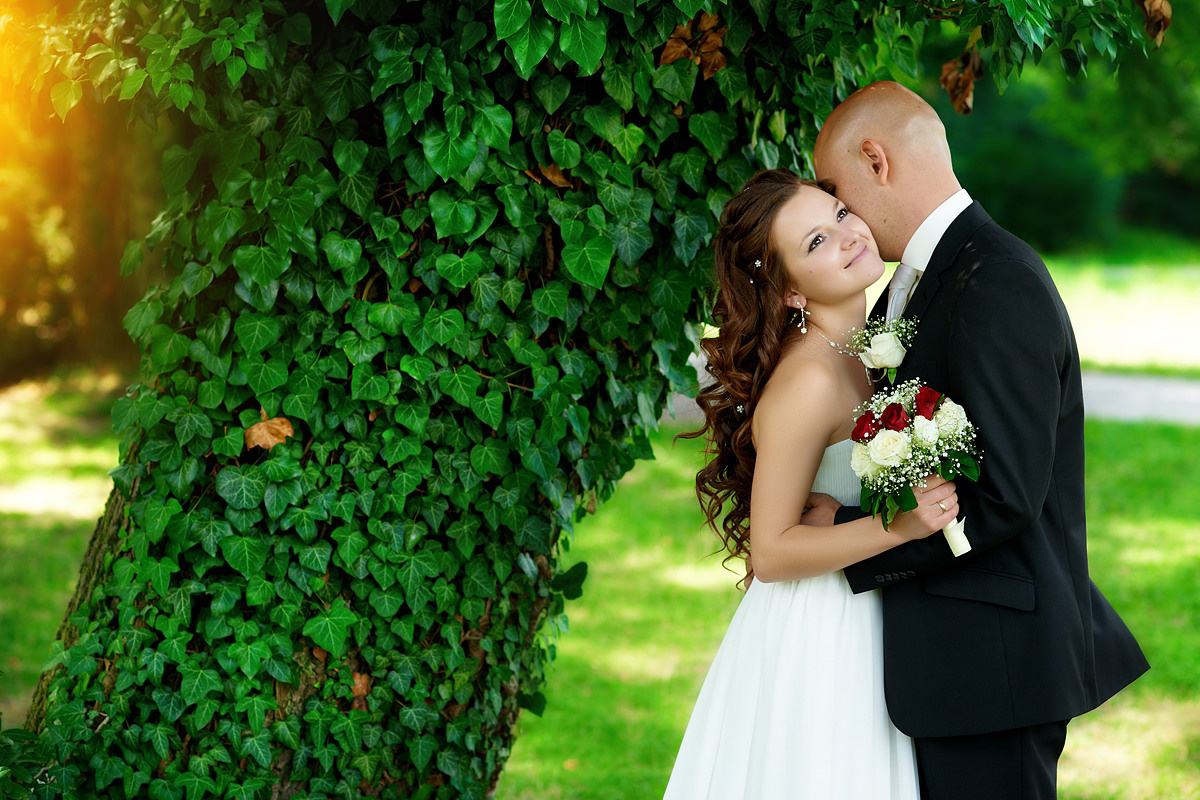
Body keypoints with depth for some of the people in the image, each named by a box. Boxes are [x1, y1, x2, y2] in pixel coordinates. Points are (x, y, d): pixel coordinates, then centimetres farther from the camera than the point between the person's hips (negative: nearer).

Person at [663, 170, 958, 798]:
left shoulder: (863, 350, 4)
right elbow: (772, 552, -20)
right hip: (812, 646, -8)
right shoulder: (808, 383, -22)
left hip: (865, 630, 8)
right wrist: (900, 525, -27)